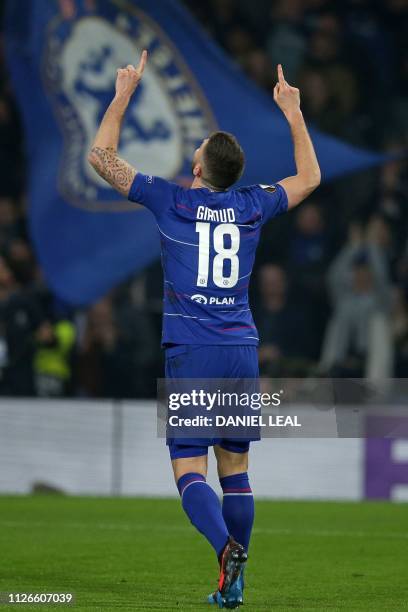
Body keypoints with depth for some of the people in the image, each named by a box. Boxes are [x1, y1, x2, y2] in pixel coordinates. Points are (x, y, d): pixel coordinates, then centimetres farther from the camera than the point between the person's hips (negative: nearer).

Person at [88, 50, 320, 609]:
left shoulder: (171, 201, -2)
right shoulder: (252, 206, 7)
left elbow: (102, 156, 5)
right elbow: (309, 177, 26)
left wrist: (124, 94, 13)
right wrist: (293, 113, 32)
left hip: (190, 353, -3)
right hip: (243, 351, 3)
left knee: (189, 469, -4)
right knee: (235, 468, 10)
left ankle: (226, 546, -30)